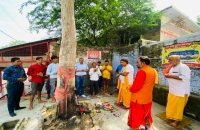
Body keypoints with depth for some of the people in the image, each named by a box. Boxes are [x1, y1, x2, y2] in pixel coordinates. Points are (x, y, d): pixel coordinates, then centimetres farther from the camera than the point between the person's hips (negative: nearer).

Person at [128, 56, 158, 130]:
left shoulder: (142, 72, -25)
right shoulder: (153, 71, 5)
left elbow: (135, 87, -27)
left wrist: (130, 89, -8)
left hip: (139, 100, -9)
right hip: (148, 99, 9)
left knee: (137, 117, 10)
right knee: (145, 115, 25)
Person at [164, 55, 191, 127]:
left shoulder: (183, 67, -17)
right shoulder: (172, 68, 10)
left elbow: (185, 78, -29)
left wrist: (171, 76, -27)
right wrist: (167, 75, 0)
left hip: (181, 92, -8)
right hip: (172, 91, 8)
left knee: (178, 107, 6)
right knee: (171, 105, 18)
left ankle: (177, 120, 25)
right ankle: (172, 117, 38)